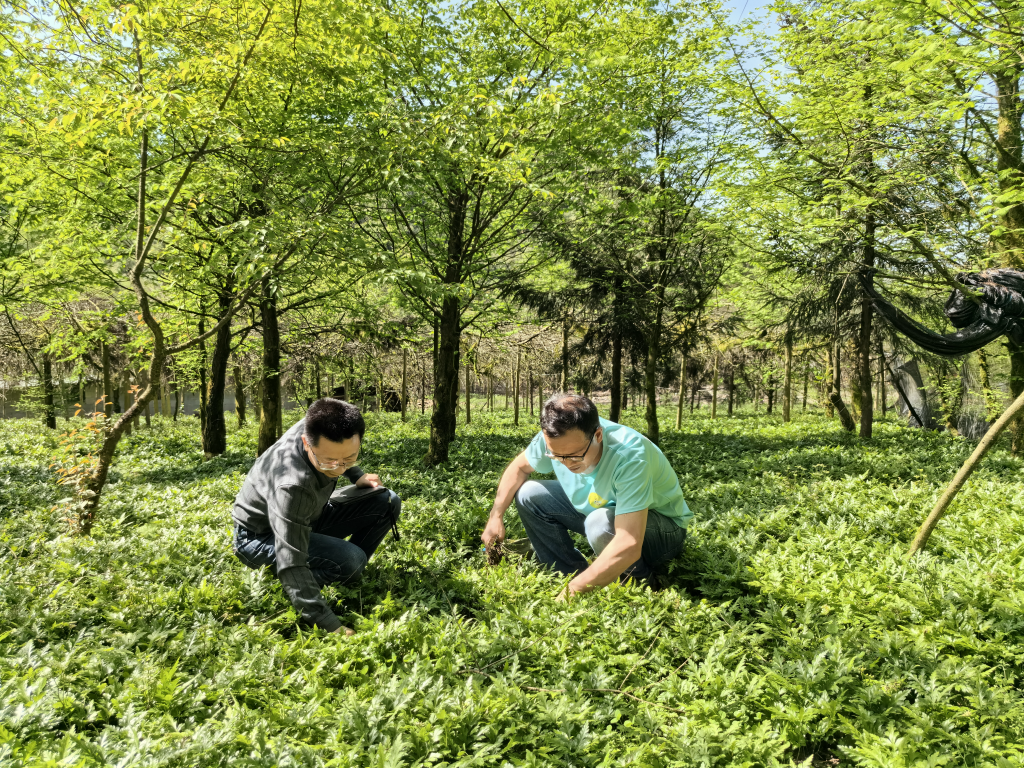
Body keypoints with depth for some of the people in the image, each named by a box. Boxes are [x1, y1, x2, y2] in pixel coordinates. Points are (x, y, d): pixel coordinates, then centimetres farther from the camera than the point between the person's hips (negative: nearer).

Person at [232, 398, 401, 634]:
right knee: (349, 561, -33)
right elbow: (291, 565, -41)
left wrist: (357, 476, -3)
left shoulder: (322, 430, -20)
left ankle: (347, 576, 2)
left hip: (306, 517, 8)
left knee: (387, 502, -5)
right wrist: (330, 626, -43)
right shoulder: (292, 486, -41)